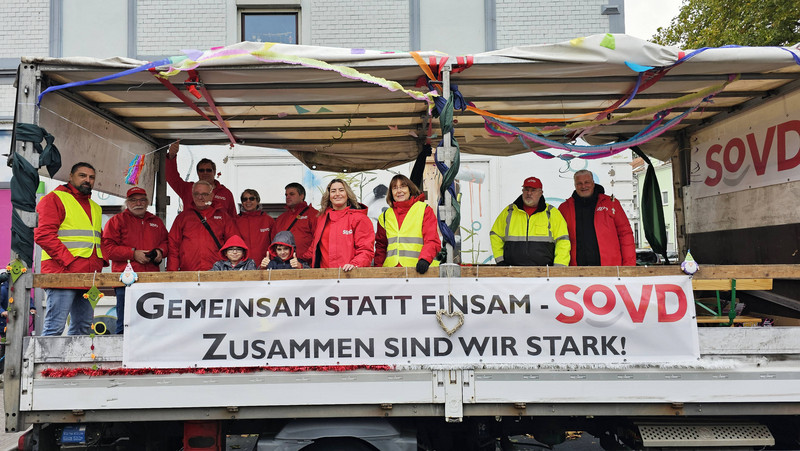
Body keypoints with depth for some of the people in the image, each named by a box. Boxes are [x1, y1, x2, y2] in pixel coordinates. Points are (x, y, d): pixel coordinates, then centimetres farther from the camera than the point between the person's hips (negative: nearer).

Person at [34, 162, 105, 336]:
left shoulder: (95, 208, 25)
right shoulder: (54, 198, 1)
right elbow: (43, 234, -11)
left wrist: (100, 262, 10)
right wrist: (69, 260, -18)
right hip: (62, 274, -8)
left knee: (83, 327, 9)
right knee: (55, 327, -10)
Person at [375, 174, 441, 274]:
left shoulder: (424, 210, 9)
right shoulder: (385, 216, 19)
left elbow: (432, 241, 1)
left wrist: (424, 260, -17)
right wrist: (378, 268, 9)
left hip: (416, 269, -2)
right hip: (390, 271, 2)